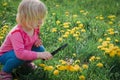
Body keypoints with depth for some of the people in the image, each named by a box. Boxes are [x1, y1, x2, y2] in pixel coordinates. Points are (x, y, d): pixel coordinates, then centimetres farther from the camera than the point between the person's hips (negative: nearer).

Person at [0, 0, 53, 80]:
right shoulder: (17, 33, -37)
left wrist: (37, 41, -15)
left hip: (24, 53, 7)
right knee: (20, 57, -39)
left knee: (41, 49, -13)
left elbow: (34, 39, 10)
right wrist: (39, 55, -51)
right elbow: (20, 53, -49)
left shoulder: (35, 28, -12)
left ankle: (26, 63, 14)